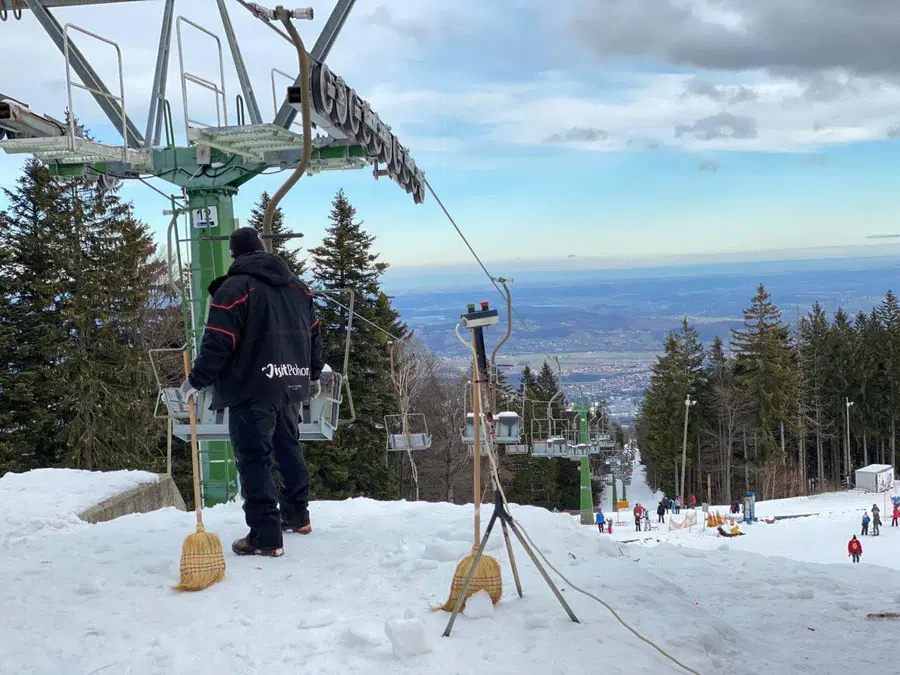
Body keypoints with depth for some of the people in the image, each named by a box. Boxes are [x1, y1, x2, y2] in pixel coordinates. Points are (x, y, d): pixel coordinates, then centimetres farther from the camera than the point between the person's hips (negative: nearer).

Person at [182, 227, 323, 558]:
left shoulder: (233, 288, -10)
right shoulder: (297, 286, 12)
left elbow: (218, 343, -15)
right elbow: (313, 334, 17)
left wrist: (197, 380, -6)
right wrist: (313, 375, 28)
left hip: (252, 390, -7)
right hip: (292, 385, 7)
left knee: (254, 459, -4)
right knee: (289, 447, 22)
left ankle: (266, 536, -5)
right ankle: (297, 515, 33)